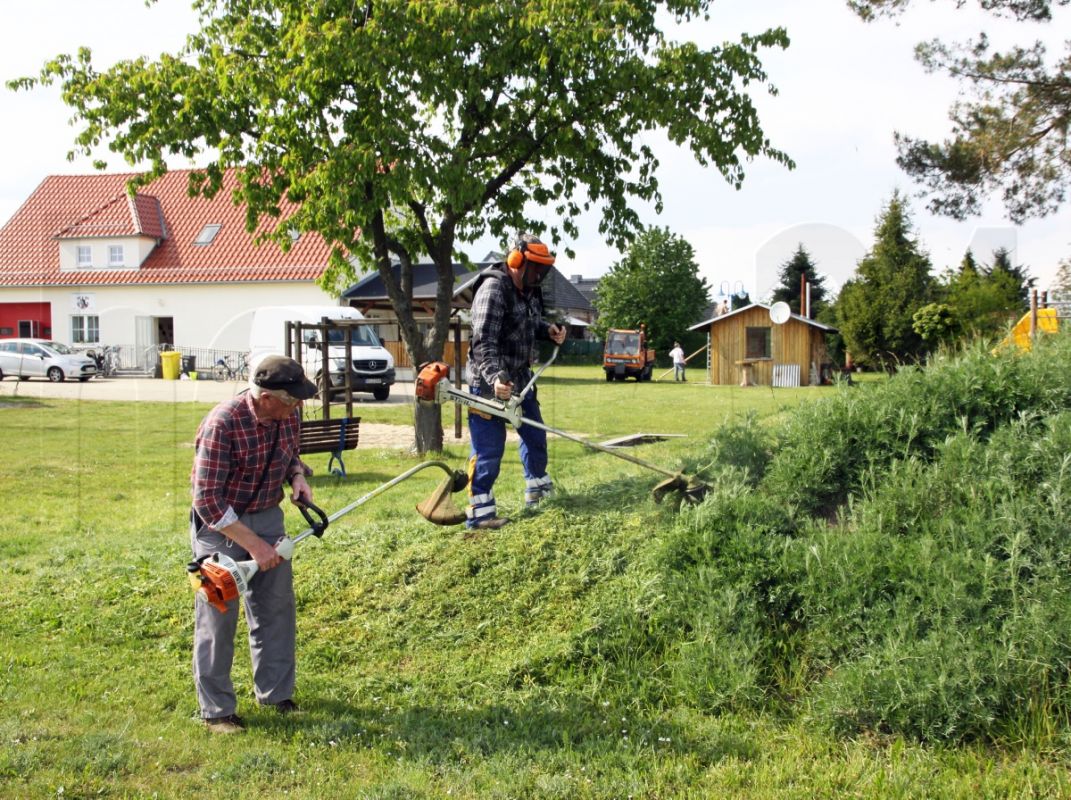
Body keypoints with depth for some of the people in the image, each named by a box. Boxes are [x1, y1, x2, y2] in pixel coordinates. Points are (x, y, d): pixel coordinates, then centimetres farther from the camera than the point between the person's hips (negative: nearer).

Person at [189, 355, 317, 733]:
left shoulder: (289, 415, -6)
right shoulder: (223, 423, -27)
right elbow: (208, 500, -25)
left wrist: (298, 477, -8)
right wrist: (253, 544, -26)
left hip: (267, 517, 6)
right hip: (219, 523, -6)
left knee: (277, 607, 11)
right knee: (218, 615, 0)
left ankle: (276, 693, 27)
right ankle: (216, 710, 13)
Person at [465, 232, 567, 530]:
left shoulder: (529, 290, 7)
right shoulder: (493, 289, -22)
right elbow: (483, 342, -29)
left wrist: (548, 329, 2)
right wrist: (495, 377, -42)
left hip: (520, 379, 10)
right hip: (490, 383, -9)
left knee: (535, 434, 21)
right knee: (489, 447, -6)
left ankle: (537, 489, 40)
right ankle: (480, 512, 1)